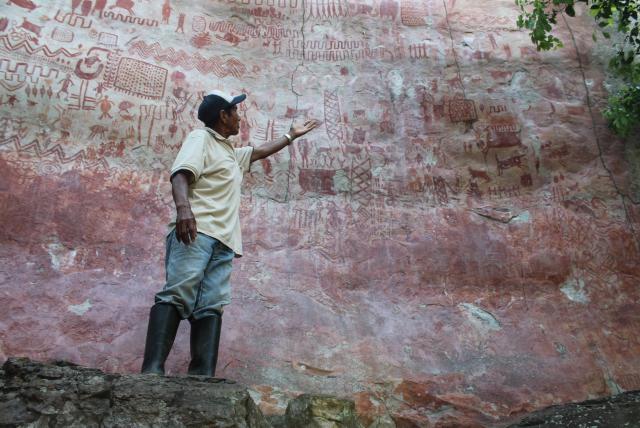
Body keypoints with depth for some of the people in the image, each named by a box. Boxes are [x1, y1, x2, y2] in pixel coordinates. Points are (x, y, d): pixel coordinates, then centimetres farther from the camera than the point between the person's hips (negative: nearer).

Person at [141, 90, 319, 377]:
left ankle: (202, 378, -15)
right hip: (196, 231, -8)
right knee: (177, 296, -20)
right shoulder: (201, 138, 9)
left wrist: (291, 136, 61)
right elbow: (180, 174, -8)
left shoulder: (232, 154, 36)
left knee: (211, 307, -7)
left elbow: (259, 152, 54)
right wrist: (183, 207, -28)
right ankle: (152, 371, -27)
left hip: (223, 239, 8)